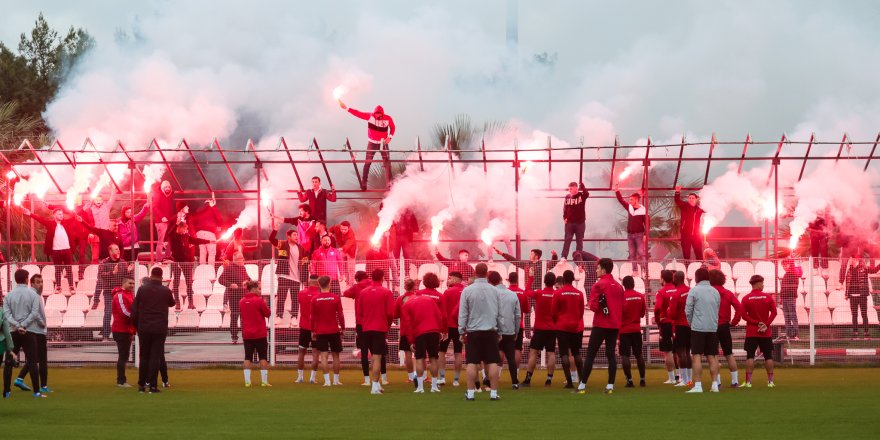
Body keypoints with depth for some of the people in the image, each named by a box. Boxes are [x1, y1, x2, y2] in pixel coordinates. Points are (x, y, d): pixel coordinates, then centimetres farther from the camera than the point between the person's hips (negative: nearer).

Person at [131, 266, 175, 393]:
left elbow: (134, 309, 1)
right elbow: (172, 303, 17)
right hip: (160, 329, -1)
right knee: (156, 356, 0)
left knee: (144, 357, 11)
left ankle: (141, 385, 10)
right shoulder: (166, 291, -3)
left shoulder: (142, 289, -1)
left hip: (144, 329, 1)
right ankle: (152, 386, -6)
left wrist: (136, 325, 13)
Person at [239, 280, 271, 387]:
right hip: (260, 334, -4)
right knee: (263, 357, 4)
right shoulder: (259, 300, -13)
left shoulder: (242, 301, 4)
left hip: (246, 334, 4)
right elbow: (268, 313, -8)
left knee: (248, 358, 6)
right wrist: (263, 303, 5)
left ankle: (247, 381, 0)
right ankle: (264, 381, 3)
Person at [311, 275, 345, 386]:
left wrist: (313, 331, 10)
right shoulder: (335, 298, -5)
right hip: (334, 331, 0)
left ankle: (327, 380, -10)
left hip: (320, 331, 0)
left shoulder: (315, 299, -3)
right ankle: (336, 379, 15)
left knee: (323, 355, -1)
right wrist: (343, 328, 7)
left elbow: (313, 317, 1)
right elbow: (340, 315, -3)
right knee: (336, 355, 11)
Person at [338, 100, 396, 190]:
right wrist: (346, 108, -22)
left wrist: (390, 137, -12)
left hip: (383, 143, 0)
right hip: (372, 143, 0)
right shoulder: (370, 116, -15)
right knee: (367, 162, 1)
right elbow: (358, 113, -16)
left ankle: (389, 183, 9)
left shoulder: (388, 119, -14)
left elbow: (392, 127, 3)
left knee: (387, 163, 0)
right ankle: (364, 182, 12)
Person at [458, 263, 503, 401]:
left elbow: (462, 313, -4)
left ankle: (470, 393, 1)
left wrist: (462, 331, 4)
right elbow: (499, 313, 6)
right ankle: (494, 392, 1)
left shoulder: (467, 291, -6)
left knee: (472, 363, 2)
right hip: (491, 330, 1)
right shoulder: (494, 291, 0)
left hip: (473, 331, -1)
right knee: (492, 362, 3)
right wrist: (499, 330, 16)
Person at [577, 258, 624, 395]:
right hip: (615, 325, 5)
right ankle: (610, 386, 3)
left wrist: (592, 305, 6)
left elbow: (593, 306, -15)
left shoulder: (599, 285, -10)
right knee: (611, 354, 8)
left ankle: (582, 385, -4)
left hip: (601, 325, -5)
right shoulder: (619, 286, 10)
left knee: (590, 354, -2)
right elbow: (623, 307, 13)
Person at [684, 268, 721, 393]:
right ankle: (714, 385, 4)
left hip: (698, 327, -5)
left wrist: (691, 322, 10)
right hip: (713, 328, 5)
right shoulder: (715, 292, 11)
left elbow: (688, 310, -5)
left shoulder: (694, 290, -5)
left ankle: (698, 386, -11)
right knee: (712, 357, 8)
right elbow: (718, 310, 14)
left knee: (697, 356, -4)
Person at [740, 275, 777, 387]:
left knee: (750, 356, 0)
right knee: (768, 356, 8)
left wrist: (756, 323, -9)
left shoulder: (746, 298, -2)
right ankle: (770, 381, 6)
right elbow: (774, 312, -8)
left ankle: (748, 381, -8)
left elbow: (744, 315, -8)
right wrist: (766, 324, -10)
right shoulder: (768, 297, -2)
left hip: (751, 332, 0)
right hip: (766, 332, 0)